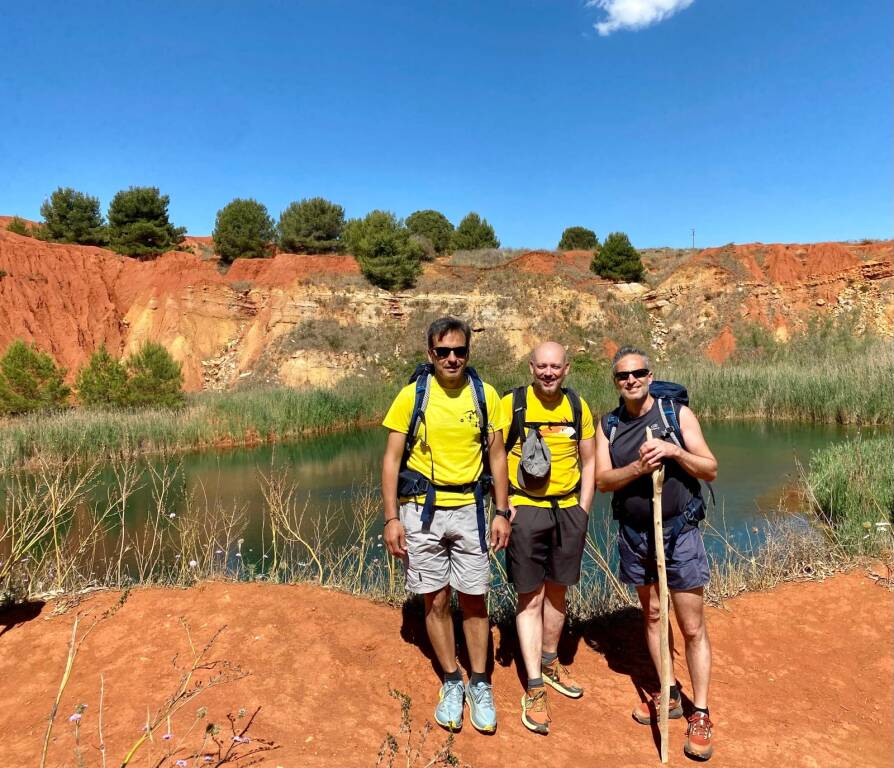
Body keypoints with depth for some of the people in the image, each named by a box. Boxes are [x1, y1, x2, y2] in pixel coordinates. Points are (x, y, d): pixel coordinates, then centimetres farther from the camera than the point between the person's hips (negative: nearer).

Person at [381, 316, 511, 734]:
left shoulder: (485, 395, -1)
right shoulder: (412, 395, -6)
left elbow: (497, 456, 5)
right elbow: (391, 459, -4)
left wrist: (502, 512, 0)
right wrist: (391, 518, -10)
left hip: (468, 509, 1)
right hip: (421, 511, -1)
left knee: (474, 599, 7)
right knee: (436, 601, 9)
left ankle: (479, 684, 27)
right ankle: (452, 682, 28)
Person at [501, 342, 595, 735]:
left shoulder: (578, 406, 4)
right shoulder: (512, 404, -7)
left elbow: (589, 461, 11)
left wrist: (582, 511, 6)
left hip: (568, 510, 4)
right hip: (525, 510, -4)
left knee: (556, 592, 16)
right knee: (531, 598, 0)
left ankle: (550, 664, 36)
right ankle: (534, 688, 11)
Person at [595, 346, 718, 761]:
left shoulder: (677, 413, -4)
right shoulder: (608, 425, 3)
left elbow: (710, 469, -5)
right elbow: (602, 479, -6)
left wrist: (675, 451, -22)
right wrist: (637, 467, -23)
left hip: (679, 531, -3)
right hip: (634, 534, 3)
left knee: (692, 627, 2)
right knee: (652, 615, 15)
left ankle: (701, 714, 17)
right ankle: (669, 695, 32)